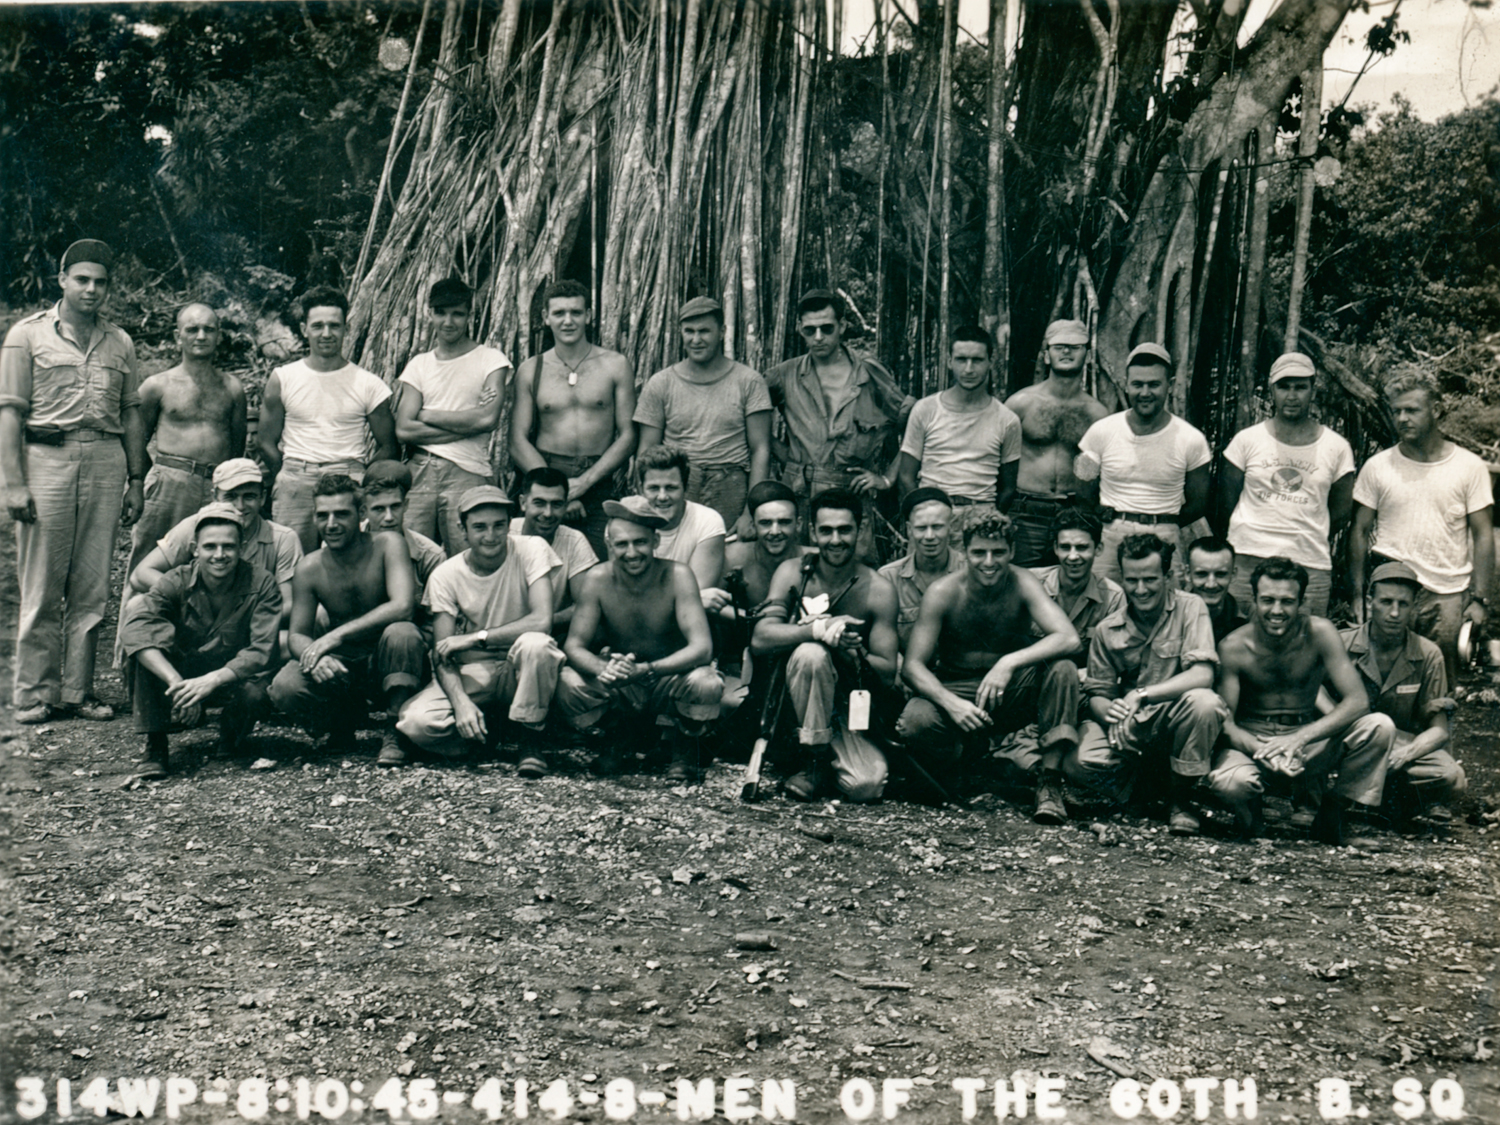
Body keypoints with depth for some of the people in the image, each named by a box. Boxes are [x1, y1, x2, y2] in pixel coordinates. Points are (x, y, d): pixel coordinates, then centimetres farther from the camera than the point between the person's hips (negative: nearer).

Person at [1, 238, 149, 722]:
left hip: (106, 463, 3)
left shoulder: (119, 343, 15)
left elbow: (131, 415, 17)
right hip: (47, 459, -3)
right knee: (42, 588, -1)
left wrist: (135, 480, 10)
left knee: (92, 589, 4)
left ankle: (77, 690, 12)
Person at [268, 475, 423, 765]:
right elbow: (297, 635, -1)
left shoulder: (388, 545, -13)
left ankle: (395, 732, -18)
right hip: (341, 666, 3)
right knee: (284, 688, -25)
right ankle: (345, 719, 8)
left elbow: (403, 606, -27)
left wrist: (335, 636, -31)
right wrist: (314, 657, -27)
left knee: (402, 632, -36)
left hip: (386, 664, -3)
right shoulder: (309, 569, -3)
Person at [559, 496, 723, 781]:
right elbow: (574, 645, -15)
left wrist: (647, 670, -43)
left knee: (706, 684, -34)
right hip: (617, 690, 2)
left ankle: (683, 751, -1)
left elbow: (702, 647, -27)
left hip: (669, 682, -2)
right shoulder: (598, 579, -13)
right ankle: (608, 740, 5)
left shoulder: (677, 576, -19)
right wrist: (603, 670, -39)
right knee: (568, 683, -28)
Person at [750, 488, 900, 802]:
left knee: (866, 786, -25)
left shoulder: (878, 591, -4)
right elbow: (760, 640, -16)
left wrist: (853, 653, -26)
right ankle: (814, 760, -16)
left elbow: (888, 675, -6)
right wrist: (819, 629, -30)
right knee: (810, 653, -33)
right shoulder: (793, 573, -2)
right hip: (795, 702, 0)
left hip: (848, 707, 1)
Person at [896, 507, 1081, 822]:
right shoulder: (944, 593, -13)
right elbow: (913, 665, -15)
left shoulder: (1021, 584, -12)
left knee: (1062, 668, -28)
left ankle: (1050, 780, -21)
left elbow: (1068, 638, -26)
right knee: (914, 722, -32)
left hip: (1013, 696, 1)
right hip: (957, 691, 0)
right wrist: (952, 703, -33)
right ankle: (1023, 758, -14)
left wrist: (1010, 663, -39)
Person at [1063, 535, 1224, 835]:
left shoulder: (1189, 607, -7)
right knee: (1078, 765, -28)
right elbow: (1097, 694, 3)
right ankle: (1138, 782, 8)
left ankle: (1182, 799, -12)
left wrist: (1141, 694, -29)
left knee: (1205, 703, -37)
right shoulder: (1108, 630, 3)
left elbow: (1203, 675, -20)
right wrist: (1109, 713, -22)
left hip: (1172, 721, -1)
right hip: (1128, 726, 2)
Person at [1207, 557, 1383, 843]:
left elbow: (1357, 701, -17)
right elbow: (1224, 721, -13)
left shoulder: (1319, 633, -10)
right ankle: (1248, 808, 4)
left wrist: (1299, 739, -31)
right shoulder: (1233, 647, -11)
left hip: (1309, 739, 2)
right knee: (1230, 783, -37)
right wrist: (1263, 751, -35)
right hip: (1251, 740, -1)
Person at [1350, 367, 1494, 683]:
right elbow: (1360, 531, 6)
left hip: (1449, 597, 0)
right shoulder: (1377, 467, 4)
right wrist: (1359, 594, -1)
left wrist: (1480, 598, -5)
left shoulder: (1470, 467, 3)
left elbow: (1483, 536, 3)